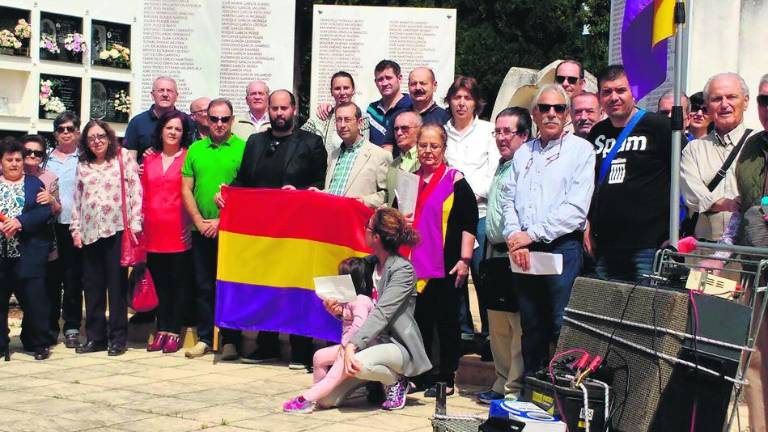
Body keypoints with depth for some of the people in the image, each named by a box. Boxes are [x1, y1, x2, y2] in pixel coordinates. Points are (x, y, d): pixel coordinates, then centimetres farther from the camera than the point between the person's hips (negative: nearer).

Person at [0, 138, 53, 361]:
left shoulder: (35, 183, 8)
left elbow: (45, 211, -3)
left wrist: (20, 221, -17)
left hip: (29, 252, -2)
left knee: (34, 298, -1)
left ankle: (39, 344, 11)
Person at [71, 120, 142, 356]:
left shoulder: (124, 158, 3)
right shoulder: (83, 166, 15)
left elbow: (136, 191, -2)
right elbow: (77, 200, 16)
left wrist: (135, 224, -8)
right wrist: (76, 230, 9)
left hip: (117, 230, -4)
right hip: (90, 232, 4)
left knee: (117, 284, -2)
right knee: (92, 286, 6)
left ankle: (118, 338, 4)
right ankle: (95, 337, 14)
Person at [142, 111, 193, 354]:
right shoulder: (149, 160, 12)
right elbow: (144, 195, 16)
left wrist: (191, 224, -10)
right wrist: (141, 222, 10)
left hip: (178, 233, -4)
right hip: (154, 232, 5)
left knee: (179, 282, 3)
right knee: (159, 282, 10)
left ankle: (174, 332, 9)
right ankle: (162, 329, 17)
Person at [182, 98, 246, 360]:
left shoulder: (243, 148, -3)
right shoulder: (195, 149, 10)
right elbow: (186, 189, 9)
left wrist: (222, 221, -12)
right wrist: (199, 221, -3)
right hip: (201, 230, 4)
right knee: (204, 286, 9)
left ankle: (230, 341, 9)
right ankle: (204, 338, 18)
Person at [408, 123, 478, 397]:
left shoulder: (455, 181, -4)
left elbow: (469, 223, -8)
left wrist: (465, 259, -12)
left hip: (445, 267, -5)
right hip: (413, 265, 5)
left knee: (447, 322, 3)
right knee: (418, 321, 10)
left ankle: (446, 379, 11)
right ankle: (420, 377, 20)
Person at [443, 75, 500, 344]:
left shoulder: (487, 131, 7)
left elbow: (494, 172, 2)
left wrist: (474, 193, -9)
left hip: (480, 212, -2)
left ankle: (490, 332, 2)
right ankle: (463, 330, 11)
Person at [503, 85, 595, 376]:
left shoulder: (581, 150, 2)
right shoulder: (523, 153, 19)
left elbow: (576, 207, -9)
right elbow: (508, 198, 13)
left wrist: (532, 234, -12)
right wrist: (514, 236, -6)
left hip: (562, 246, -5)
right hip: (523, 252, 5)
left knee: (562, 327, -8)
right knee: (531, 326, 10)